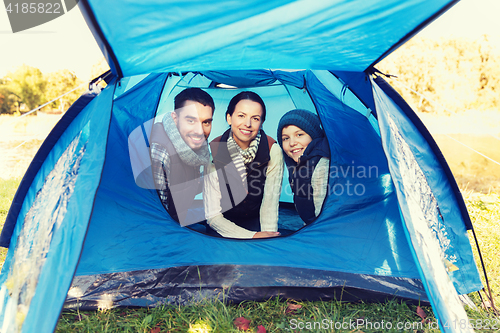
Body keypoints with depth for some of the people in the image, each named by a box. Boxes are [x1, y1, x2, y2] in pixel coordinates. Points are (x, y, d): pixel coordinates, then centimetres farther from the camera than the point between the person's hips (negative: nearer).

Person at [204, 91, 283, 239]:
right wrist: (252, 236, -28)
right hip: (224, 226, -1)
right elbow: (212, 216, -18)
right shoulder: (212, 153, -19)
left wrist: (270, 234, -22)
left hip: (258, 223, 1)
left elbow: (270, 201, -8)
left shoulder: (273, 151, -14)